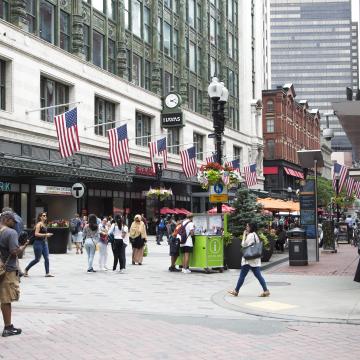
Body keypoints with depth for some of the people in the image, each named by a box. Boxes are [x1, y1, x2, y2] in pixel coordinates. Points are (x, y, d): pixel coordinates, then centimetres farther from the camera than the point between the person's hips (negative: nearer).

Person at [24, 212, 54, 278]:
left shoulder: (44, 224, 13)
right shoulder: (39, 224, -12)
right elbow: (36, 234, -20)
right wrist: (45, 234, -22)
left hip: (44, 243, 8)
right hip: (38, 243, -8)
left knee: (46, 258, 1)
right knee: (37, 259, -1)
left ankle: (47, 273, 2)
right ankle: (26, 270, 16)